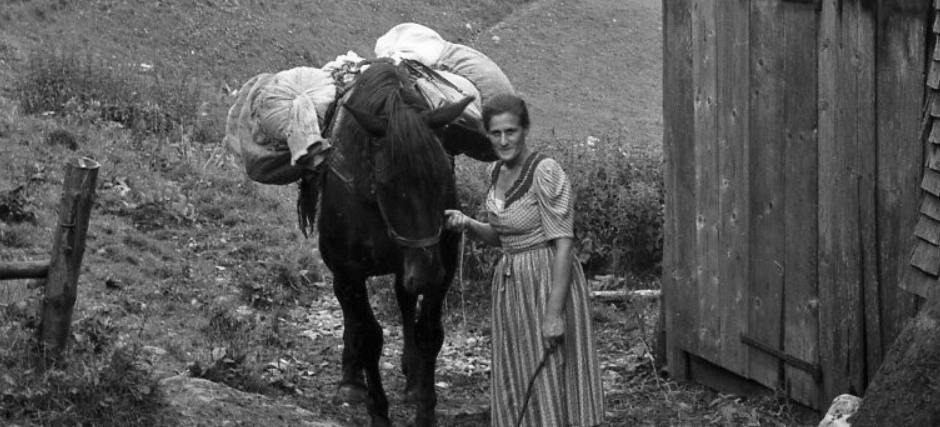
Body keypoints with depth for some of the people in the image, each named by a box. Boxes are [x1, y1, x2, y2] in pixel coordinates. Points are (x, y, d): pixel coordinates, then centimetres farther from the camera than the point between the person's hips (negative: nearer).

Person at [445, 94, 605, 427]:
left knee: (553, 384, -4)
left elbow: (564, 245, -19)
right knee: (515, 387, 12)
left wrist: (554, 313, -23)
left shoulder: (545, 171, -17)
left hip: (548, 283, -8)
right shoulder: (497, 172, 7)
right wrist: (467, 224, -2)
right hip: (509, 284, 8)